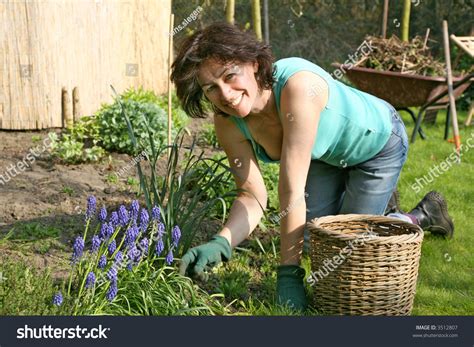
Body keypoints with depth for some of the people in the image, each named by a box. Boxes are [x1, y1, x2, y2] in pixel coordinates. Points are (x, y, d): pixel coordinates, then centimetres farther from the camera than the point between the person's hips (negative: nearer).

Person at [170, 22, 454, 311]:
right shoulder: (228, 123, -25)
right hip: (327, 153, 6)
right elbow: (253, 197, -19)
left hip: (377, 142, -5)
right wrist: (221, 244, -38)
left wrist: (288, 274, -41)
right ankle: (378, 200, 41)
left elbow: (292, 191, -44)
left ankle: (422, 216, 25)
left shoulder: (298, 85, -45)